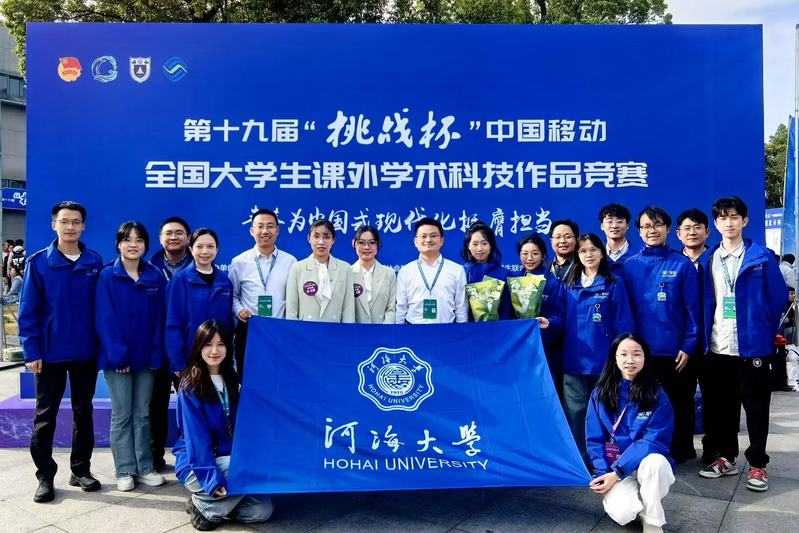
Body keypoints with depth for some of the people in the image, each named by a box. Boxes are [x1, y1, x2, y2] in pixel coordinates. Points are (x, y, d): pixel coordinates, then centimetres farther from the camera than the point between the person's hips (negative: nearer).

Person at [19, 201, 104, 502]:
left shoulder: (95, 262, 0)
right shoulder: (39, 263, -5)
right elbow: (28, 312, -5)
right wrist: (31, 352, -9)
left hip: (87, 353, 2)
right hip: (51, 353, -2)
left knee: (84, 412, 12)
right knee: (45, 416, 8)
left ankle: (81, 470, 26)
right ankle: (45, 476, 21)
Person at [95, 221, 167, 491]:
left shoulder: (156, 277, 4)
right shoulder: (107, 276, -3)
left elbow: (159, 319, 2)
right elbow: (104, 319, -9)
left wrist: (156, 355, -5)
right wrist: (118, 355, -16)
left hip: (145, 357, 3)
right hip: (116, 357, -2)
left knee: (142, 414, 10)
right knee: (122, 415, 5)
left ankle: (145, 468, 19)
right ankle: (125, 471, 15)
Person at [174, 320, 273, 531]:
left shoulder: (232, 380, 7)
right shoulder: (190, 386, -13)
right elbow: (197, 437, -19)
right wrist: (212, 478, -26)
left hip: (230, 459, 6)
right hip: (197, 465, -5)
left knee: (262, 511, -9)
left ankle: (217, 501, 9)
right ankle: (203, 506, -9)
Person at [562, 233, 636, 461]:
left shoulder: (614, 283, 0)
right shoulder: (569, 285, 11)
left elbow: (623, 323, -2)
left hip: (603, 361, -3)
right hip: (574, 360, 3)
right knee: (575, 412, 4)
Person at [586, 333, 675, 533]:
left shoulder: (658, 396, -6)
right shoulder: (600, 393, -1)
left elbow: (654, 441, -12)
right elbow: (594, 440, 0)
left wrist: (617, 472, -20)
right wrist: (603, 473, -17)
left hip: (647, 465, 0)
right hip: (611, 469, 0)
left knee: (655, 461, -36)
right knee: (622, 513, -29)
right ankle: (614, 495, 8)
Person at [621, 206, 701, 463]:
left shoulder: (683, 265, -2)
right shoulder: (629, 266, 3)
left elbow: (693, 309, -4)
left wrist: (689, 346, -10)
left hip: (676, 352, -2)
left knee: (679, 404, 11)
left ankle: (681, 453, 28)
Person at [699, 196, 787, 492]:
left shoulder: (761, 257, -2)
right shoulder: (710, 259, 6)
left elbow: (778, 296, 1)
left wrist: (764, 329, 6)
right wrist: (706, 335, 5)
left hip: (752, 345, -3)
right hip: (718, 347, 3)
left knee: (756, 407, 6)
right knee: (721, 407, 11)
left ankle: (757, 464, 18)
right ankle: (726, 457, 25)